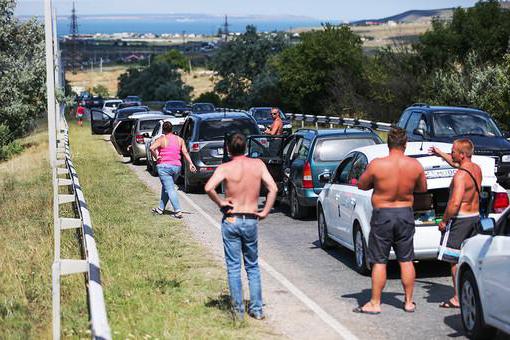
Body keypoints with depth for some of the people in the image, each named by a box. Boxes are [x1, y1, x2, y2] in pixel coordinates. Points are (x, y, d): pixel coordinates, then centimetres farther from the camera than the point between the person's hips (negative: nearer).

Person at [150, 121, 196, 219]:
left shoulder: (161, 139, -7)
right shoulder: (179, 139, 8)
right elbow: (185, 152, 2)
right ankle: (160, 208, 28)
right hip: (177, 167, 6)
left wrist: (156, 157, -9)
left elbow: (152, 148, -22)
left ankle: (178, 211, -15)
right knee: (166, 187, 21)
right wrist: (191, 163, -1)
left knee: (170, 189, -7)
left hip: (164, 166, -6)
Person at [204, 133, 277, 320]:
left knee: (233, 267, 5)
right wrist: (265, 211, 0)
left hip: (231, 220, -2)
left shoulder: (225, 168, -9)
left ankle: (239, 310, 6)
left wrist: (220, 202, -9)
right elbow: (273, 188, -6)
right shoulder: (258, 164, 0)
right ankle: (257, 309, 12)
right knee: (253, 266, 15)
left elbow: (209, 187, -24)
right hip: (251, 221, 2)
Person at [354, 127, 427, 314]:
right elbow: (422, 188, 8)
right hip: (405, 213, 3)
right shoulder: (415, 165, -8)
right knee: (406, 260, 12)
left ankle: (375, 303, 8)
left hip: (382, 215, -3)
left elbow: (362, 185, -2)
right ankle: (409, 302, 18)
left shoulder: (377, 165, -16)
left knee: (379, 261, 4)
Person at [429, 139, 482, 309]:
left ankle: (458, 299, -2)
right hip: (475, 217, 9)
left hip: (460, 219, -9)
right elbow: (456, 164, 29)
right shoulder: (476, 169, 7)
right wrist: (441, 154, 36)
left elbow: (455, 203, -27)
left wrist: (444, 221, -16)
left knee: (455, 260, -3)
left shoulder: (461, 175, -21)